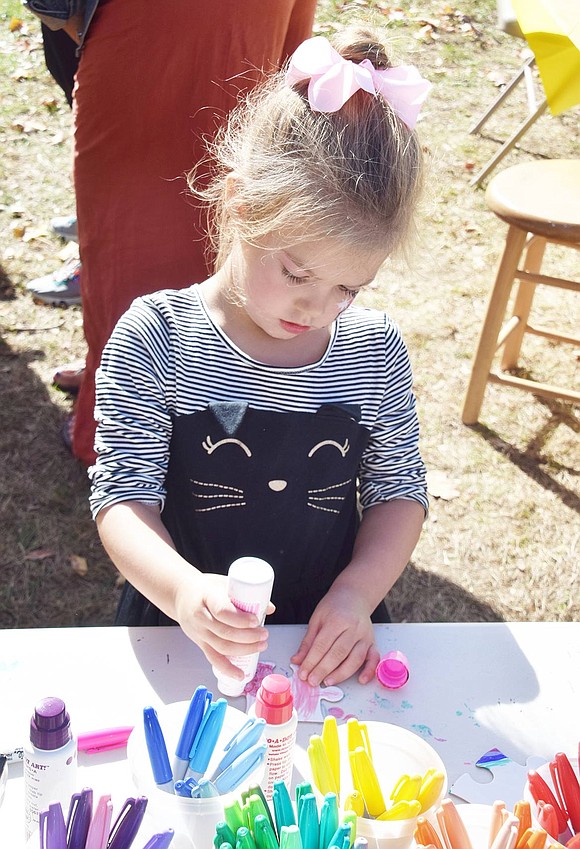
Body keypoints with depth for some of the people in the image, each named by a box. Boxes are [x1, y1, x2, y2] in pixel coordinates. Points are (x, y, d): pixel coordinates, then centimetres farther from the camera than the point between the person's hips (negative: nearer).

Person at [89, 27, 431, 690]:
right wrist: (185, 591, -30)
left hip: (329, 638, 3)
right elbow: (122, 497, -12)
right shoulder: (156, 337, -10)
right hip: (184, 633, -2)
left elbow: (399, 491, 7)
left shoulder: (376, 352, -1)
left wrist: (357, 593, -11)